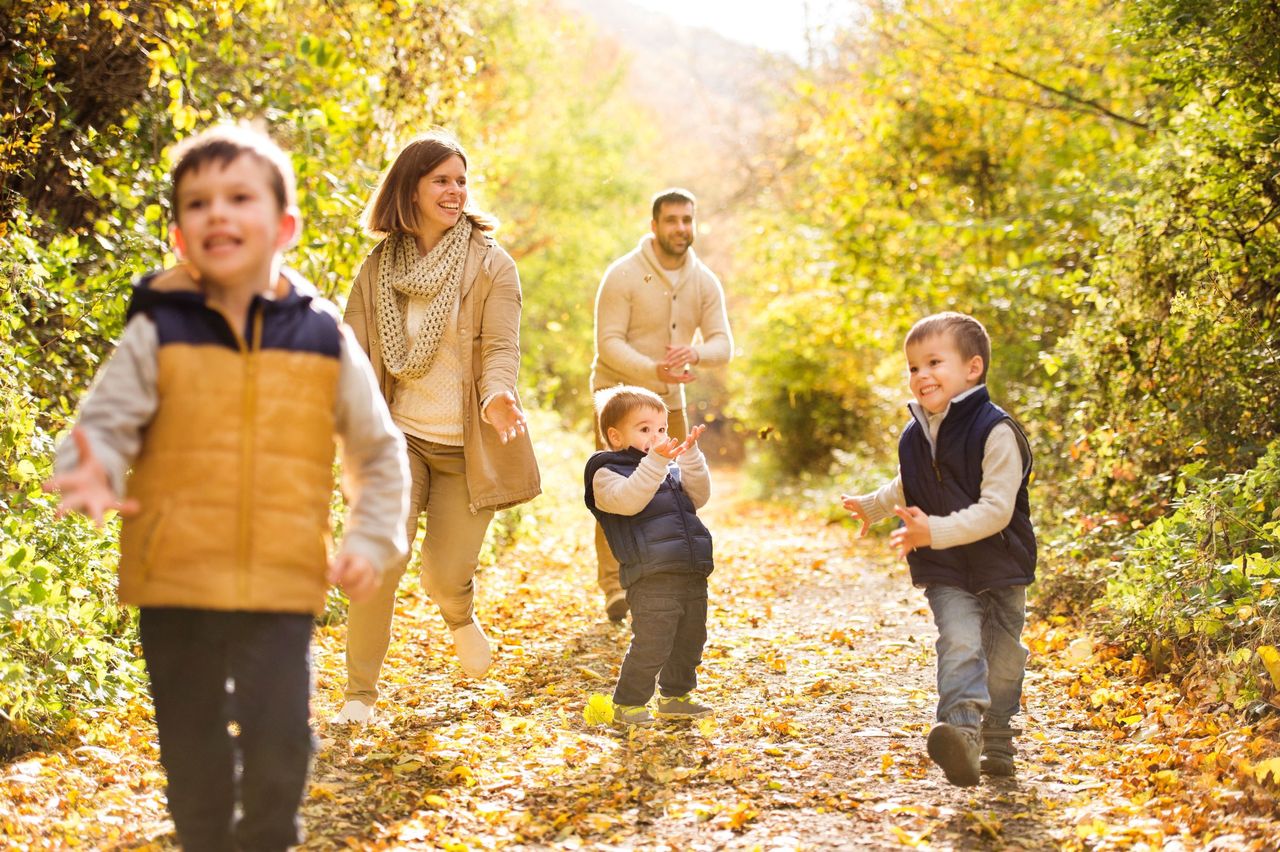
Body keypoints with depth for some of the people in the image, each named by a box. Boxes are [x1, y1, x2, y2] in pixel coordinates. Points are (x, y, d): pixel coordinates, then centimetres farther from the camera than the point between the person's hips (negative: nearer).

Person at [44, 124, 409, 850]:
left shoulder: (324, 339, 2)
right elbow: (104, 422, -5)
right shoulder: (157, 334, -1)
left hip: (283, 586, 0)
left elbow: (380, 450, 12)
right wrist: (90, 474, -27)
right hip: (176, 581, 0)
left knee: (280, 748, -3)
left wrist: (373, 541, 3)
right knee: (195, 757, 11)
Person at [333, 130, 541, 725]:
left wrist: (497, 395, -33)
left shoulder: (490, 265, -3)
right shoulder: (378, 269, 4)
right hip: (399, 437, 1)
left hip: (467, 448, -1)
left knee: (444, 578, -1)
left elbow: (501, 347, -11)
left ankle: (460, 615, 38)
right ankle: (360, 693, 0)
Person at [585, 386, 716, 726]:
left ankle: (674, 697, 31)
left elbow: (699, 497, 10)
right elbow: (628, 500, -22)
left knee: (690, 641, 16)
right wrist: (655, 462, -30)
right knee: (651, 646, -10)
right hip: (651, 579, -8)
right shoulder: (605, 474, -4)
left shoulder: (672, 470, 20)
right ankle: (627, 704, 4)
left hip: (692, 574, 8)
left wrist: (690, 456, -2)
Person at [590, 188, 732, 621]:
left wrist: (695, 352, -32)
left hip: (668, 398, 5)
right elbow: (608, 343, -22)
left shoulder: (705, 281, -1)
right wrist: (653, 369, -37)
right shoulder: (623, 275, -16)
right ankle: (613, 586, -11)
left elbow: (723, 344, -8)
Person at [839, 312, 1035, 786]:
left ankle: (996, 744, 27)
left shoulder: (995, 432, -18)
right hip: (944, 573, 3)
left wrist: (935, 532, -34)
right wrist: (871, 507, 37)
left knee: (1002, 662, 9)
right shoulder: (914, 438, 1)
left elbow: (996, 509, -26)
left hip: (1001, 569, -3)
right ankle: (960, 731, -34)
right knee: (960, 643, -19)